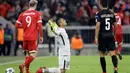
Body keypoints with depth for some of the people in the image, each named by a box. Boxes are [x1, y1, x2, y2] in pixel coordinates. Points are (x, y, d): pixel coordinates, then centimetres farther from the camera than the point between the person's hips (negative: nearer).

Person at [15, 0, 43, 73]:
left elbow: (17, 25, 7)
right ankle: (23, 65, -23)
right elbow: (40, 26, -9)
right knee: (33, 55, -3)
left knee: (27, 54, 17)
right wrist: (41, 36, -1)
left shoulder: (22, 14, 8)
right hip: (33, 37, -5)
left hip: (25, 37, 5)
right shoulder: (37, 14, -4)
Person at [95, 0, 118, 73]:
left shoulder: (99, 14, -8)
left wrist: (96, 37, -12)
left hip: (102, 35, -3)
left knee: (102, 54, 9)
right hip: (110, 35, 3)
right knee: (112, 53, -2)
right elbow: (115, 25, 10)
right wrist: (114, 34, 24)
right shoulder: (112, 13, 6)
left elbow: (98, 25, -14)